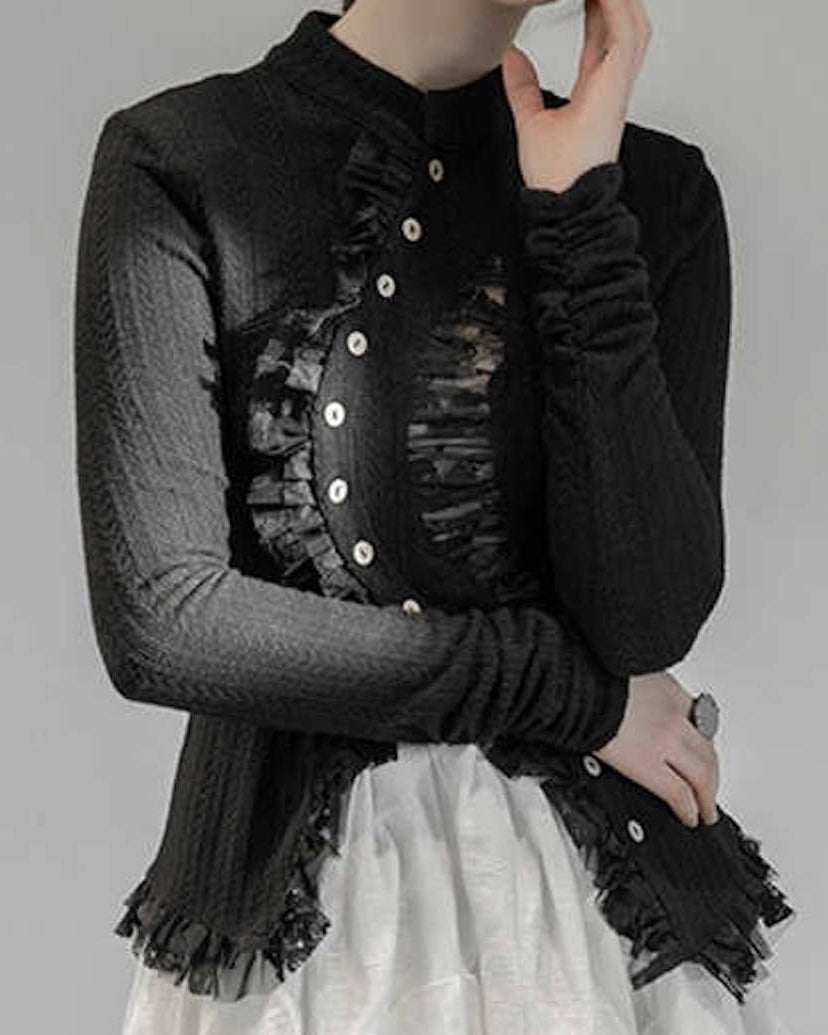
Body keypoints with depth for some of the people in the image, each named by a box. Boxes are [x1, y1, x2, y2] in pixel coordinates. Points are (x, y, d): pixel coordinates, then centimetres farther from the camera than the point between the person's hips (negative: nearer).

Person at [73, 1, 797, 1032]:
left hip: (591, 872, 2)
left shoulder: (655, 189, -2)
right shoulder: (174, 162, -8)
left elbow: (650, 618, -12)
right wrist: (578, 690, -11)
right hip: (291, 876, -1)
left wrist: (583, 209, -17)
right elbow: (159, 620, -15)